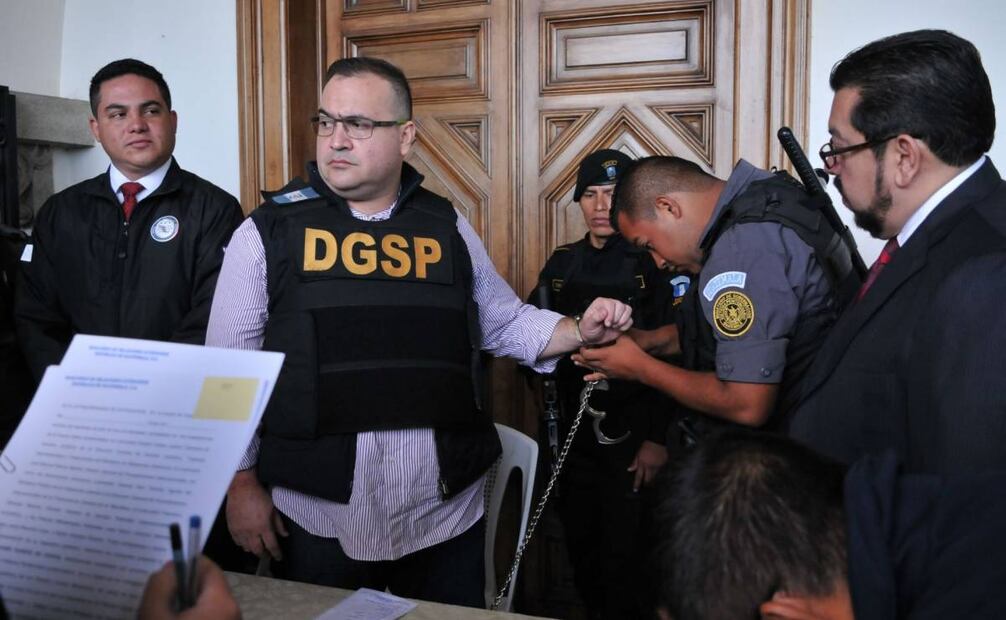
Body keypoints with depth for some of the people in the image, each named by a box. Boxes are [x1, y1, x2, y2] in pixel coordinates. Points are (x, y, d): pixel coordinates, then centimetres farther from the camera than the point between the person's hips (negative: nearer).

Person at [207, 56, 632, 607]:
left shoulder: (447, 229, 6)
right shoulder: (269, 231, -1)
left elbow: (508, 324, 16)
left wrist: (581, 331, 0)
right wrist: (241, 484, -2)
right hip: (318, 518, -2)